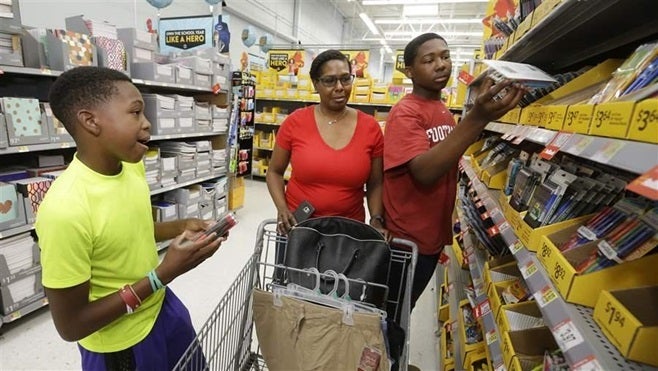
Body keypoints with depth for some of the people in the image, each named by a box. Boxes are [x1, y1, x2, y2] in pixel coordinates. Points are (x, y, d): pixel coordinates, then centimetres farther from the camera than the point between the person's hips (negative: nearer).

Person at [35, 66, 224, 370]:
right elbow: (71, 325, -23)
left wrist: (180, 228, -8)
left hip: (162, 306, 7)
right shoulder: (64, 209, -32)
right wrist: (163, 273, -27)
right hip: (120, 346, -6)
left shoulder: (132, 165, -9)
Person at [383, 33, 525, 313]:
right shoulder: (405, 113, -18)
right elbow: (423, 172, -34)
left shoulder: (444, 112, 9)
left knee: (405, 309, 25)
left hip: (434, 234, 8)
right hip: (406, 239, -8)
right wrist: (476, 119, -40)